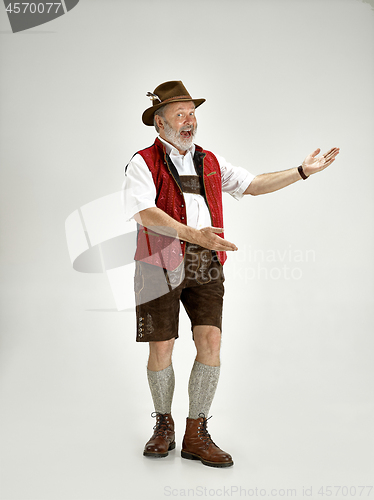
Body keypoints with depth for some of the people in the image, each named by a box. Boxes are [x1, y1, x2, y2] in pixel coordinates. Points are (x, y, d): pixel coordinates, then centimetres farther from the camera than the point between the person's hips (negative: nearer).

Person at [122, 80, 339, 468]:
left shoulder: (210, 162, 16)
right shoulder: (143, 163, -2)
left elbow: (253, 185, 20)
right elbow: (144, 213, -17)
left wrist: (303, 171, 13)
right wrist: (194, 235, -29)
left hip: (205, 266, 4)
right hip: (161, 265, -4)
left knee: (210, 342, -7)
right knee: (161, 349, 1)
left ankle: (196, 435, 4)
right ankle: (164, 425, 24)